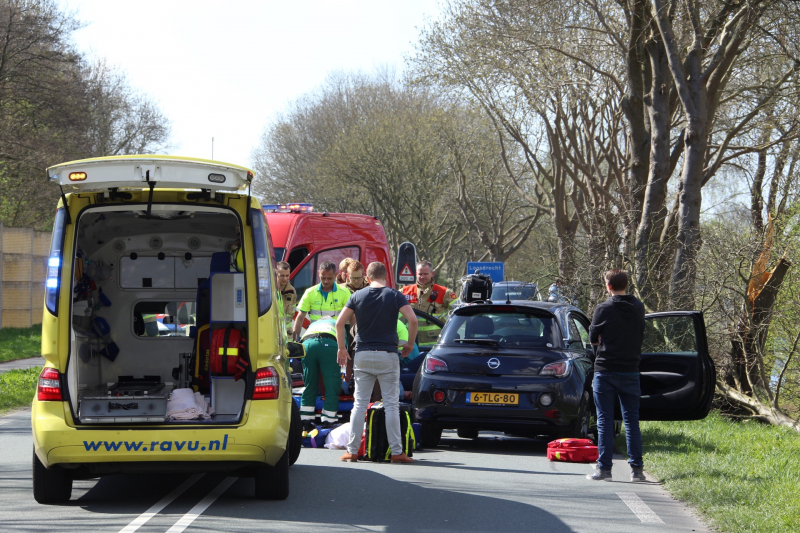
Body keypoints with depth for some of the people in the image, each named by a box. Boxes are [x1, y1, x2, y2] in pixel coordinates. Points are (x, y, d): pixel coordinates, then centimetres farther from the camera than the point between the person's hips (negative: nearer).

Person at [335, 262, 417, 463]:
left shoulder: (357, 296, 5)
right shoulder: (395, 296, -1)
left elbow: (339, 323, 0)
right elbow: (412, 320, -13)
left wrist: (342, 348, 11)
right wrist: (409, 345, 0)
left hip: (362, 355, 2)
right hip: (387, 355, -2)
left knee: (360, 403, 7)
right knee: (391, 404, 1)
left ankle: (352, 450, 5)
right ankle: (396, 452, -2)